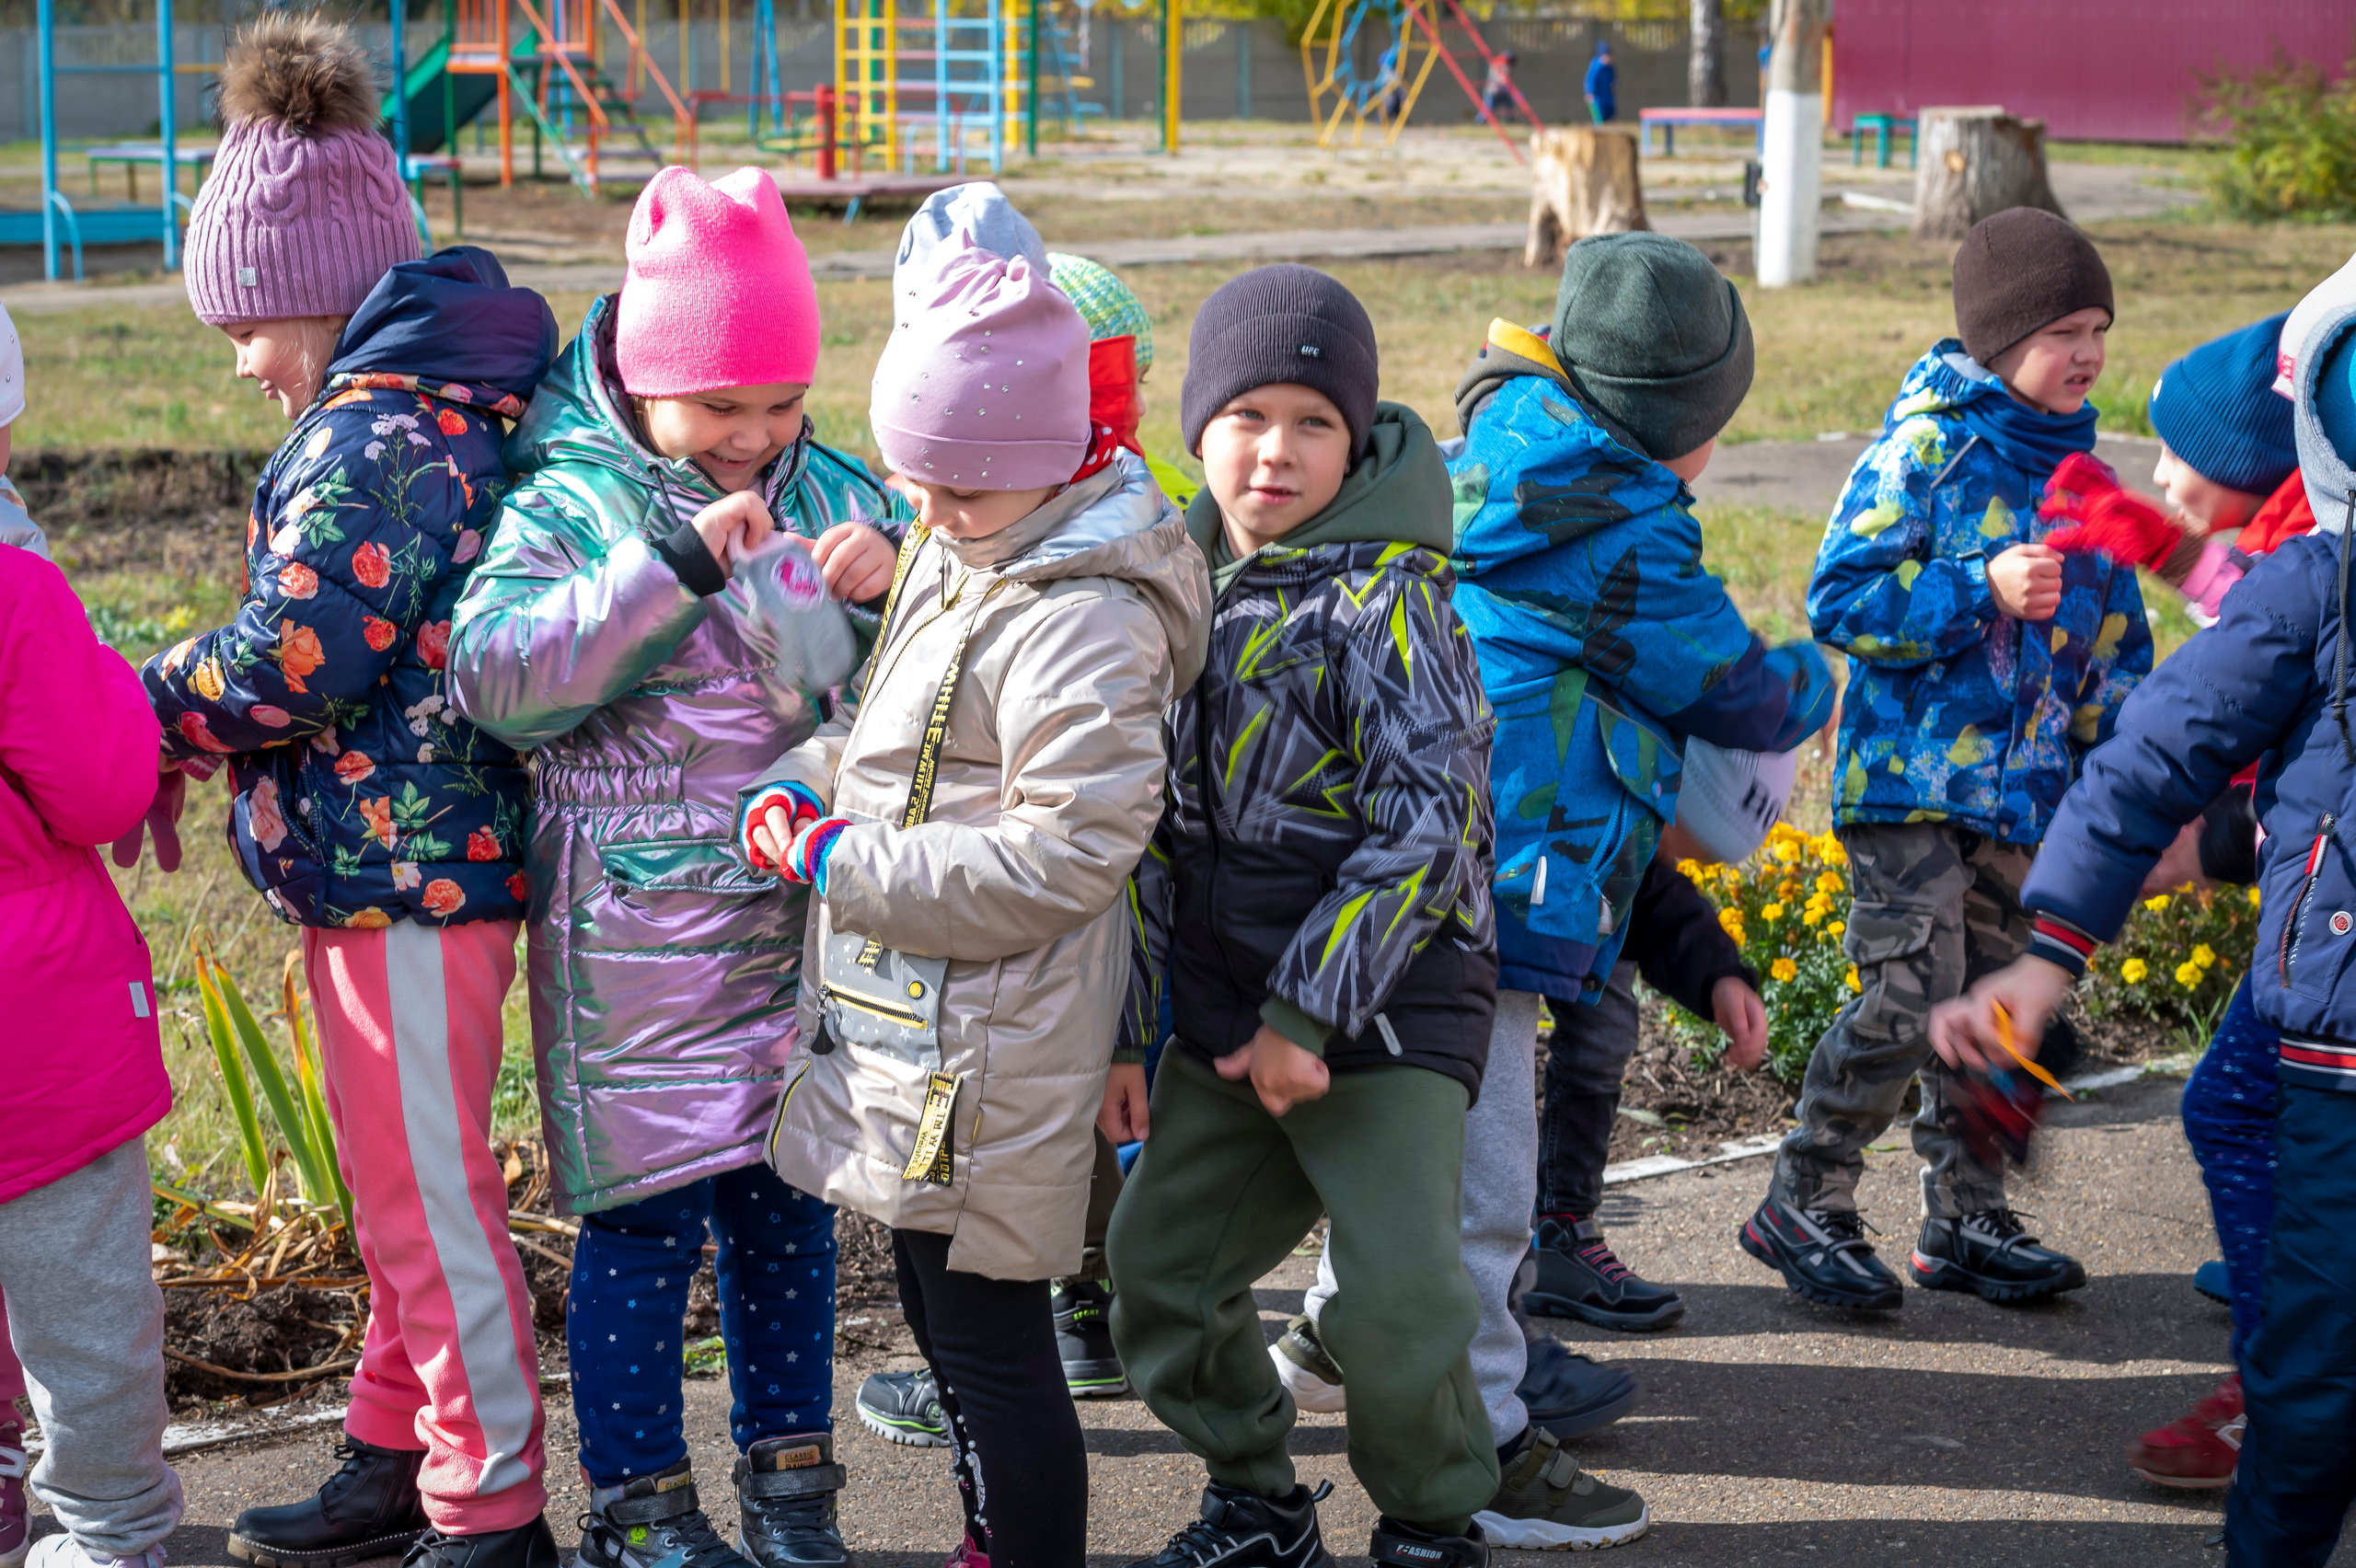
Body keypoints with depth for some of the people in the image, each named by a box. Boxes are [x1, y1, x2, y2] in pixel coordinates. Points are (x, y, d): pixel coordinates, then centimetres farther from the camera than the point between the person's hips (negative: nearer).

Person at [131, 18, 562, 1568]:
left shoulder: (369, 442, -19)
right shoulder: (444, 404, 12)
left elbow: (285, 665, -23)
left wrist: (145, 718, -7)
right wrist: (188, 737, 11)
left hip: (403, 870, -10)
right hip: (419, 857, 10)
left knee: (431, 1204, 0)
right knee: (404, 1188, 20)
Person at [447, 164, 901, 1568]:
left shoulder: (831, 488, 7)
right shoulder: (573, 503, -6)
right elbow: (492, 676, -21)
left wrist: (893, 582, -10)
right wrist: (681, 567, -25)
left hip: (811, 923, 5)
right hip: (642, 935, -4)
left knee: (791, 1203, 14)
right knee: (648, 1215, 2)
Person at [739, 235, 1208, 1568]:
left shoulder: (1083, 620, -21)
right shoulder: (952, 554, 10)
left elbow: (1063, 855, -26)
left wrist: (836, 862, -21)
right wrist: (803, 786, 1)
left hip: (989, 1055, -10)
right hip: (923, 1023, 10)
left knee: (989, 1339, -1)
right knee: (944, 1317, 22)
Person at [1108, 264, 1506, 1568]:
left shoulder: (1386, 599, -13)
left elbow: (1426, 826, -19)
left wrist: (1308, 1013, -20)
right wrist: (1126, 1019, 10)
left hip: (1383, 1013, -7)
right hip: (1224, 1016, 7)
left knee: (1398, 1298, -14)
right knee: (1156, 1265, 10)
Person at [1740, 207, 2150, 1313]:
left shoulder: (2079, 469, 12)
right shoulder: (1927, 448, -9)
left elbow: (2112, 631, 21)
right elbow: (1840, 600, -14)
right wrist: (1986, 591, -22)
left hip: (2021, 784, 7)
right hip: (1910, 773, -7)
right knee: (1911, 1001, -12)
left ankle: (1966, 1221, 24)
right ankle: (1801, 1205, 4)